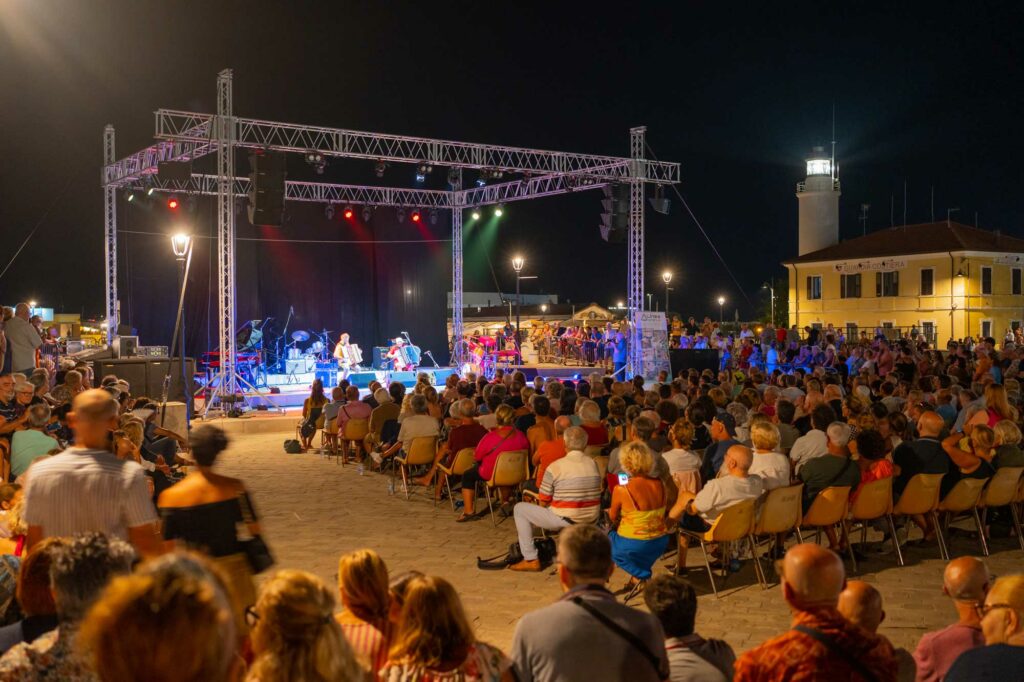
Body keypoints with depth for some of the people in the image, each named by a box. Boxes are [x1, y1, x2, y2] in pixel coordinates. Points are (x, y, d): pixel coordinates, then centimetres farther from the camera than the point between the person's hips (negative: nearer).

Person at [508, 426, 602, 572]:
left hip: (565, 521, -6)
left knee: (519, 509, 10)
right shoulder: (594, 464, 2)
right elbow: (595, 493, 13)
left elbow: (543, 502, -6)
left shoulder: (554, 467, -12)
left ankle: (530, 560, 7)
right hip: (591, 520, 6)